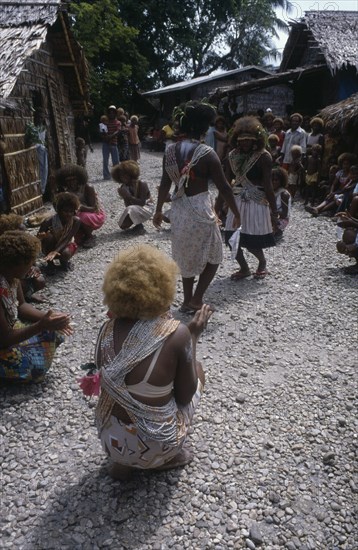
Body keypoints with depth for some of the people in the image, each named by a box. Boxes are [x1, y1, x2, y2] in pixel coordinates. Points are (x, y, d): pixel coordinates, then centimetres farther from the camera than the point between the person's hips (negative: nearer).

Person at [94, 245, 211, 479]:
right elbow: (185, 397, -10)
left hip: (110, 438, 4)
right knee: (196, 368, 16)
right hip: (153, 446, -4)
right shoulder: (177, 334, -23)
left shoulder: (107, 330, -10)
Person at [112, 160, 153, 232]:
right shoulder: (123, 187, -6)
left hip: (146, 208, -6)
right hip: (135, 208, 6)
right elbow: (127, 205, -11)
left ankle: (139, 225, -10)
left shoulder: (142, 184, -21)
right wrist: (124, 196, -29)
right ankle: (137, 222, 21)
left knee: (132, 209, -35)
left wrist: (129, 197, -36)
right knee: (123, 225, -4)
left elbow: (142, 202, -27)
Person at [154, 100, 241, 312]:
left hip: (179, 210, 6)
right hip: (200, 210, -6)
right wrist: (237, 213, -1)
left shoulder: (170, 151, 0)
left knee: (187, 257, 21)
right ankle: (196, 300, 13)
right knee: (213, 256, 14)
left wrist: (159, 210, 16)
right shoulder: (207, 153, -16)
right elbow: (224, 187, -12)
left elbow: (165, 184, 6)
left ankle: (188, 300, 31)